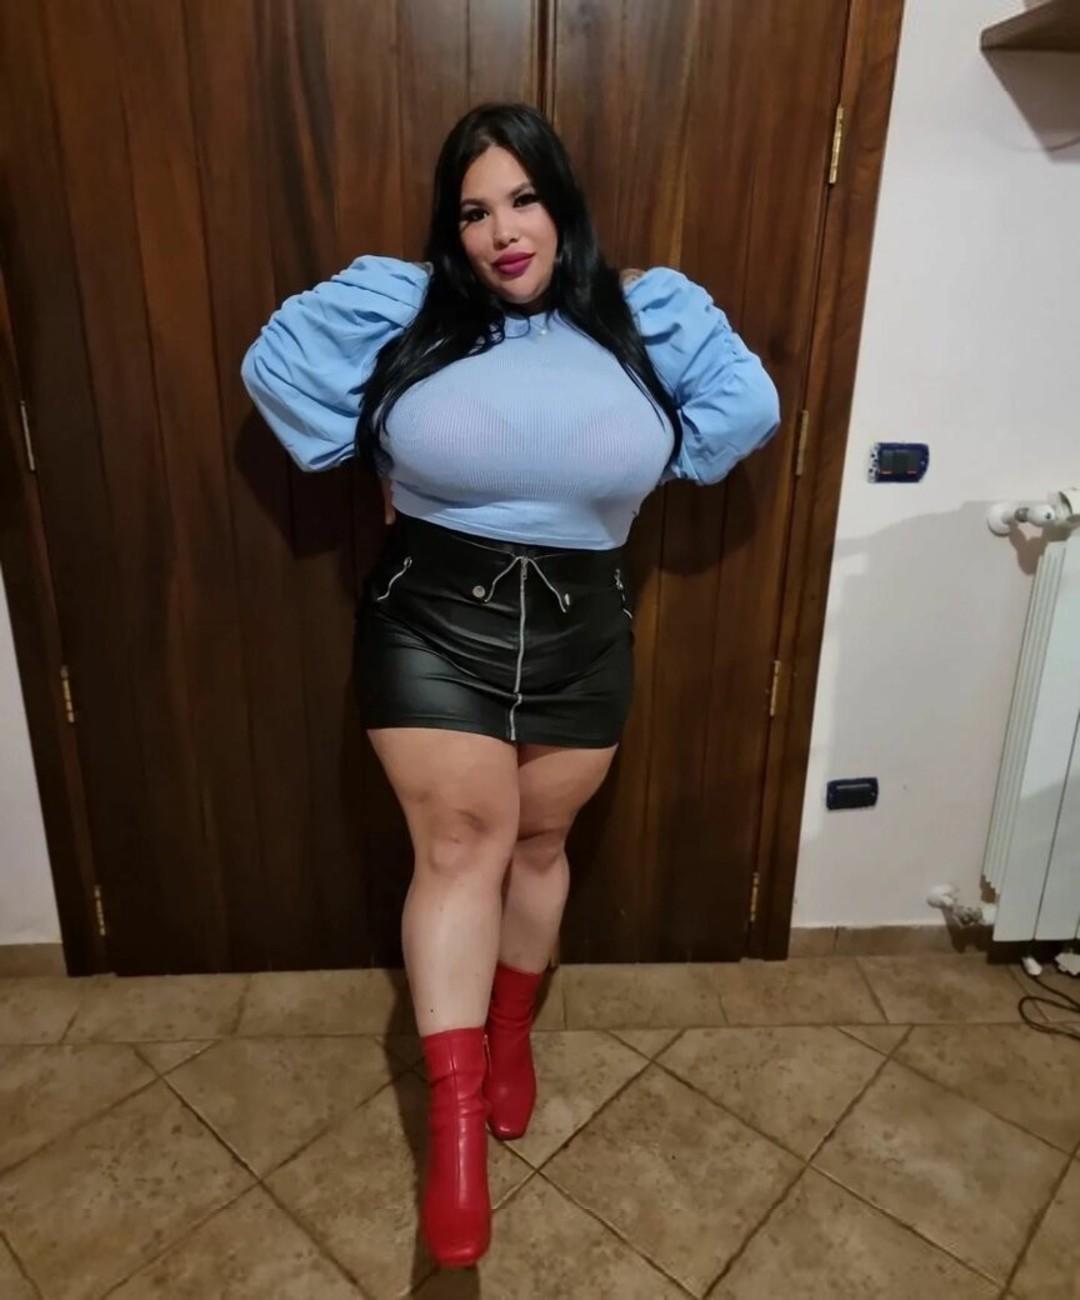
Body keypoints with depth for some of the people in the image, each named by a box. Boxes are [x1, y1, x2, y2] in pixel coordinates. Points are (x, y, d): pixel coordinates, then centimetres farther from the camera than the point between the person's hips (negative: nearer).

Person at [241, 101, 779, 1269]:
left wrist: (641, 467, 2)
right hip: (430, 628, -1)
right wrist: (374, 456, 1)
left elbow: (747, 400, 8)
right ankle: (454, 1117, 6)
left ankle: (512, 1033, 39)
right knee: (460, 844, -5)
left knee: (537, 842, 14)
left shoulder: (643, 316, 3)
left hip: (578, 640, 2)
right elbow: (275, 361, 6)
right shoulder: (398, 305, 0)